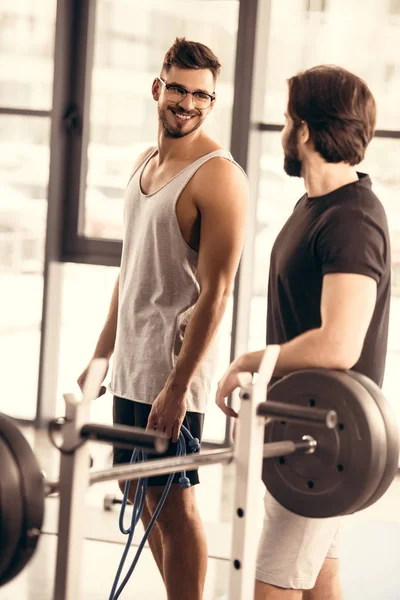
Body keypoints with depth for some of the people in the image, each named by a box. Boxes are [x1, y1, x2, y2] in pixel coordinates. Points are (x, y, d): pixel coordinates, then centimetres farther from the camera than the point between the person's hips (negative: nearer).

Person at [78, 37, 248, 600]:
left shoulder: (218, 175, -15)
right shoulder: (145, 163, 12)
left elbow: (214, 292, -19)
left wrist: (176, 387, -22)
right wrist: (100, 354, 17)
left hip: (174, 365, -9)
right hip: (130, 363, 9)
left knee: (173, 503, -3)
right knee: (138, 491, 16)